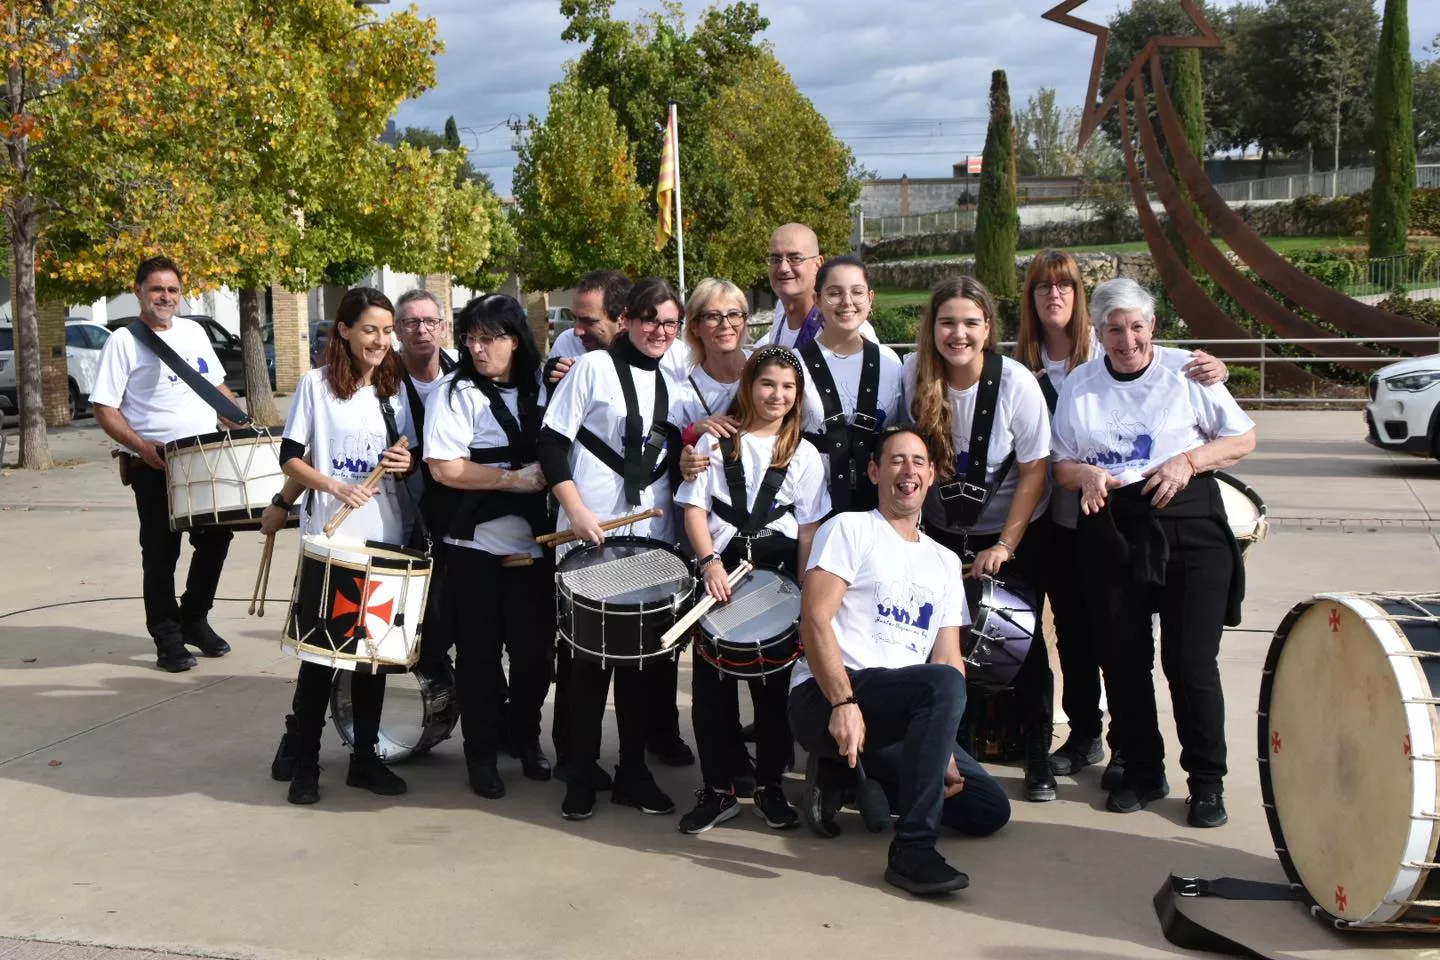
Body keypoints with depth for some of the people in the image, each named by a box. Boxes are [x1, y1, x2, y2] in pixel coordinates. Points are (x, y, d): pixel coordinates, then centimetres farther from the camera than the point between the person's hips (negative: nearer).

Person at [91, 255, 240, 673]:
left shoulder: (194, 332, 10)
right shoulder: (124, 341, -7)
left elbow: (217, 387, 19)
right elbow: (104, 407, -10)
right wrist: (139, 445, -24)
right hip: (154, 465, -5)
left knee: (216, 536, 9)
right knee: (161, 551, 2)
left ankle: (195, 618, 27)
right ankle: (167, 637, 12)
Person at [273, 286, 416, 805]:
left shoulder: (397, 388, 7)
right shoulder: (316, 383, -4)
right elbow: (290, 457, -5)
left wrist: (407, 464, -10)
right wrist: (336, 488, -20)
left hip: (386, 537, 4)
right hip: (329, 537, -4)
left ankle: (365, 758, 21)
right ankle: (304, 763, 13)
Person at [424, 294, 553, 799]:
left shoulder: (540, 388, 8)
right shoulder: (455, 391, -5)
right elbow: (445, 468, -14)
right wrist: (516, 478, -15)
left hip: (533, 543, 3)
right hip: (477, 547, -3)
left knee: (535, 647, 6)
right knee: (480, 652, 5)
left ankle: (527, 739, 27)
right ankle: (481, 752, 20)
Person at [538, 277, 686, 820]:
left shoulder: (673, 382, 13)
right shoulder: (594, 367, -3)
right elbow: (551, 444, -7)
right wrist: (576, 509, -16)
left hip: (652, 537, 5)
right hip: (590, 537, -5)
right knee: (590, 655, 1)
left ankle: (633, 772, 20)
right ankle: (581, 776, 14)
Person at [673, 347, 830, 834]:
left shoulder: (804, 454, 7)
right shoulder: (716, 441, 5)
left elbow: (809, 528, 4)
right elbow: (695, 508, -1)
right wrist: (710, 563, -15)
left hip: (777, 569, 1)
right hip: (721, 566, 0)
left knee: (774, 682, 5)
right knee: (712, 681, 1)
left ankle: (770, 786, 20)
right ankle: (718, 789, 12)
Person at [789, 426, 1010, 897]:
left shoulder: (945, 562, 20)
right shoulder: (850, 529, 2)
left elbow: (948, 656, 11)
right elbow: (814, 620, -10)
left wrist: (944, 750, -3)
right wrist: (844, 703, -23)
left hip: (902, 715, 7)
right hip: (823, 698, -7)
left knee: (989, 809, -2)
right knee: (943, 683, -33)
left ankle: (848, 773, 11)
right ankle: (913, 849, -25)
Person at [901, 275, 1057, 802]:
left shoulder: (1016, 383, -19)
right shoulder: (914, 374, -13)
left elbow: (1034, 471, -13)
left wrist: (1005, 546, -15)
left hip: (1014, 532, -2)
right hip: (941, 529, 2)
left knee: (1022, 640, -2)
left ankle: (1038, 758, 13)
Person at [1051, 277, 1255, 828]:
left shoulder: (1186, 374, 1)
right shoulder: (1078, 385, 9)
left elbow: (1244, 438, 6)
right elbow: (1060, 465, 12)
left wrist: (1189, 461, -11)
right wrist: (1087, 474, -10)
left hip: (1190, 530, -3)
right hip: (1111, 535, 3)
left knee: (1191, 662, -3)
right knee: (1124, 661, 7)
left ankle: (1207, 782, 12)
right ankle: (1143, 773, 23)